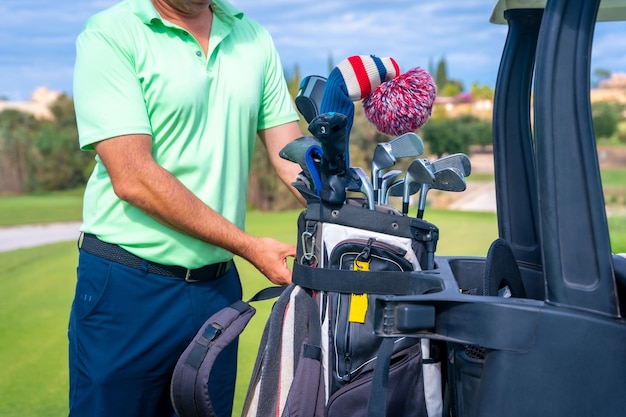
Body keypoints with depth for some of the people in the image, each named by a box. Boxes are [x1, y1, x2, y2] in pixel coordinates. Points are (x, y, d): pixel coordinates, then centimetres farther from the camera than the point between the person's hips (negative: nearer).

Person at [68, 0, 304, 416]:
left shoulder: (254, 38, 7)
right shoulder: (111, 34, -10)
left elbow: (292, 153, 6)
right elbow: (132, 178, -17)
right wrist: (249, 247, -16)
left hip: (219, 285, 5)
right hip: (129, 287, -4)